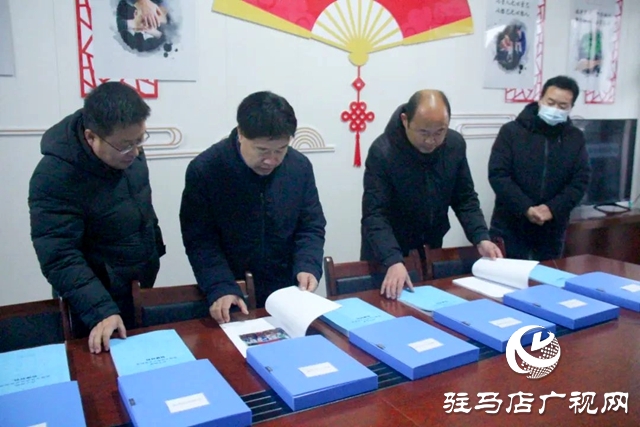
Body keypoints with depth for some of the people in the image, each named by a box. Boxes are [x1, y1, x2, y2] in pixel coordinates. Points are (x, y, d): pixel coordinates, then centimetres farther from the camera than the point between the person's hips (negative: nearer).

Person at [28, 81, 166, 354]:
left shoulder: (127, 148, -6)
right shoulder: (55, 177, -28)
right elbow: (60, 258, -29)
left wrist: (156, 249, 17)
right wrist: (101, 311, -37)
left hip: (142, 289, 6)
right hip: (99, 300, -6)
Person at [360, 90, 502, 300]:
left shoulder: (455, 144, -9)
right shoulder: (382, 152, -25)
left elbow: (465, 199, -1)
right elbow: (375, 215, -29)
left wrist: (481, 239, -16)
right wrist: (393, 261, -42)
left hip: (431, 249, 5)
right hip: (387, 254, -4)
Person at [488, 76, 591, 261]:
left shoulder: (576, 138, 6)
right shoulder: (511, 131, -4)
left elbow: (581, 180, 0)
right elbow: (497, 175, -11)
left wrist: (552, 209, -16)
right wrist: (526, 209, -20)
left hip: (552, 228, 3)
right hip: (510, 225, -3)